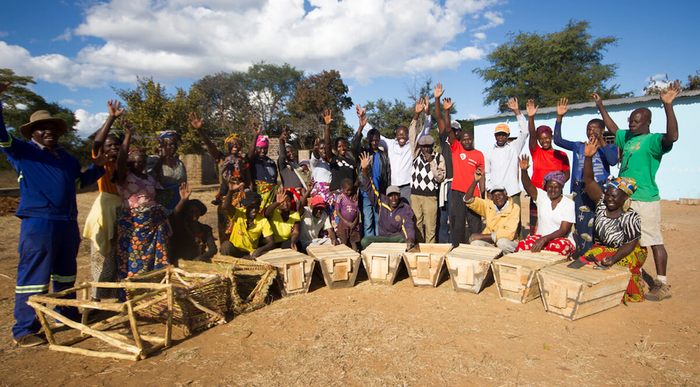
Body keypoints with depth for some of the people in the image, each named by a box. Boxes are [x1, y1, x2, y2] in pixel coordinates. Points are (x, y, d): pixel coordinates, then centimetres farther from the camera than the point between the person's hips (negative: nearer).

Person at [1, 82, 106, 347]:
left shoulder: (66, 157, 18)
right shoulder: (22, 151, -1)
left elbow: (80, 181, 29)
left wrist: (97, 166, 15)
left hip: (68, 223, 7)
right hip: (38, 224, -7)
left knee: (66, 273, 17)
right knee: (33, 276, -3)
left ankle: (67, 315, 32)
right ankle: (24, 331, 8)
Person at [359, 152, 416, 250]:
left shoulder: (406, 209, -9)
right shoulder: (382, 202, 1)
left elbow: (409, 225, -24)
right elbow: (369, 188, -3)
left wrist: (410, 239, -47)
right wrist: (365, 170, -16)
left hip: (398, 237, -3)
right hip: (382, 237, 3)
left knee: (403, 239, -37)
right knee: (365, 241, -22)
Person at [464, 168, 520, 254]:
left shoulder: (514, 208, -13)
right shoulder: (488, 204, -1)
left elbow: (509, 234, -22)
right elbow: (468, 200, -5)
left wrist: (481, 236, -21)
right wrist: (475, 181, -19)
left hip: (508, 242, -2)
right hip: (489, 241, 3)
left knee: (502, 242, -36)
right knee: (475, 242, -28)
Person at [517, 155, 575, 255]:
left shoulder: (569, 204, -5)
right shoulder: (541, 196, 4)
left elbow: (563, 231, -13)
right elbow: (528, 186, -17)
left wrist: (544, 239, -28)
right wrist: (523, 170, -36)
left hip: (562, 240, -2)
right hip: (540, 237, 2)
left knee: (559, 247, -38)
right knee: (522, 245, -30)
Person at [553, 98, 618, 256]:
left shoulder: (609, 147, 7)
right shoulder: (578, 146, 13)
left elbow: (613, 161, -13)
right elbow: (558, 140, 2)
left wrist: (601, 141, -16)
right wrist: (559, 117, -6)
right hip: (579, 191, 2)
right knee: (581, 226, 3)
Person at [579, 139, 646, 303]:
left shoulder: (630, 217, -18)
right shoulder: (602, 203, -6)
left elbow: (630, 245, -16)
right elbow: (589, 181, -14)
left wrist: (612, 260, -31)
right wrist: (588, 157, -27)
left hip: (626, 253, -5)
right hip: (601, 248, 5)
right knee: (584, 262, -19)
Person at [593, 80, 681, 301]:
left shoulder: (653, 140, -10)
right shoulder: (627, 137, 14)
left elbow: (672, 136, -30)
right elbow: (612, 128, 30)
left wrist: (668, 106, -36)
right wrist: (600, 106, 33)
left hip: (645, 200, -9)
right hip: (625, 199, 9)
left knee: (654, 241, -3)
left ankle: (662, 285, 4)